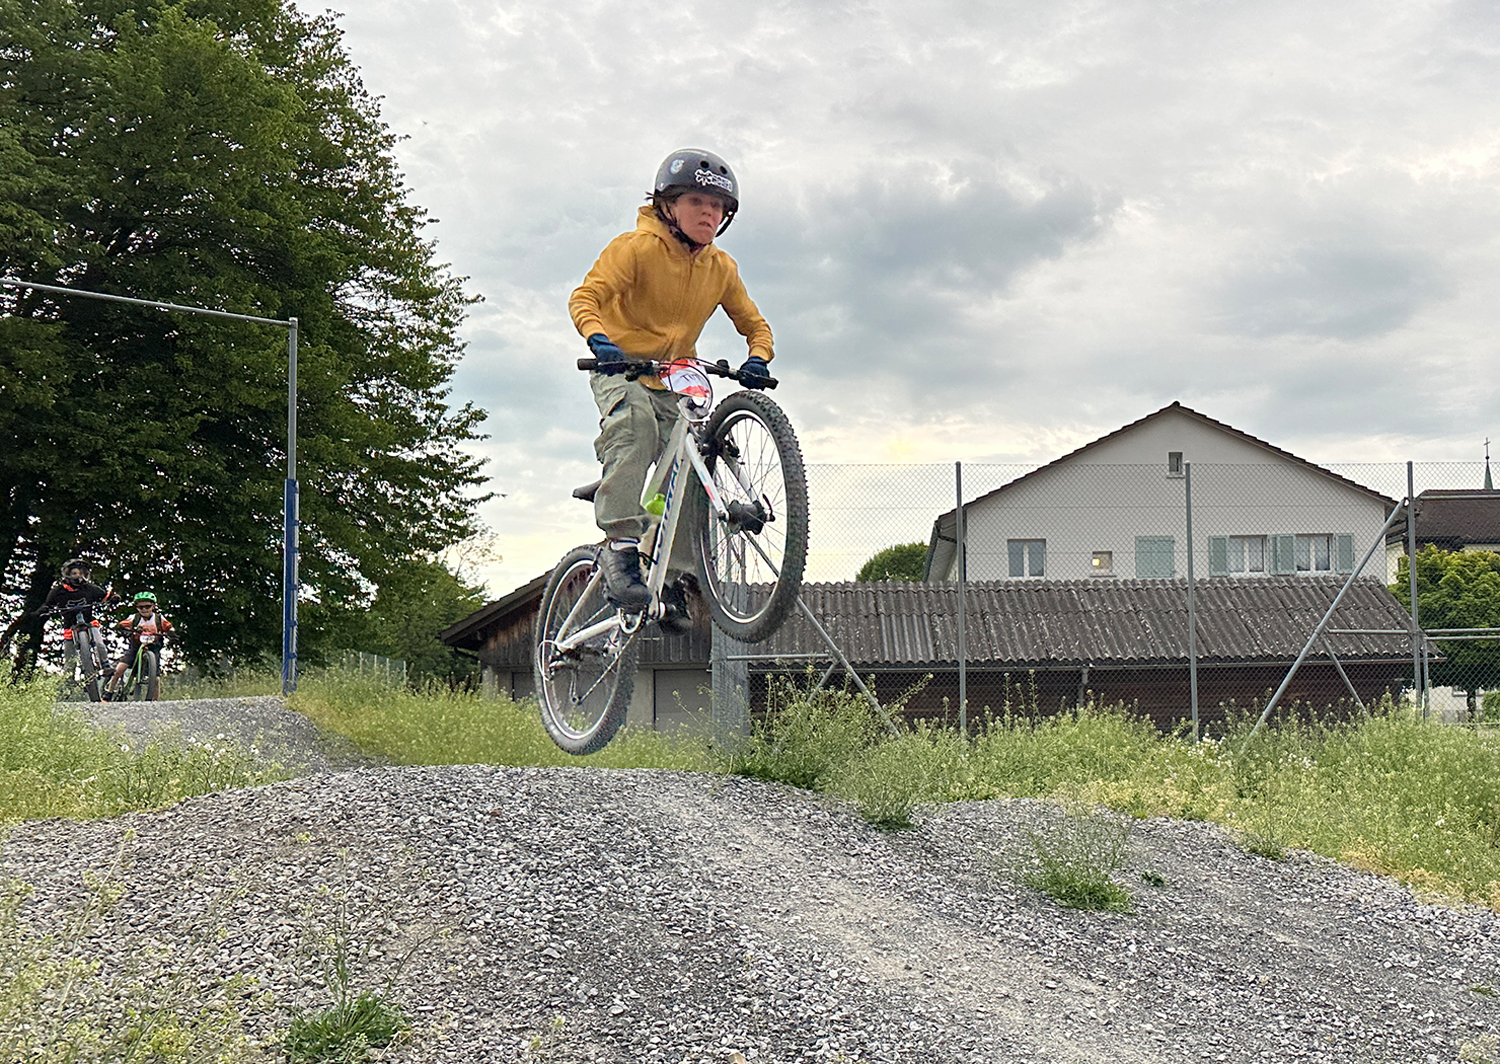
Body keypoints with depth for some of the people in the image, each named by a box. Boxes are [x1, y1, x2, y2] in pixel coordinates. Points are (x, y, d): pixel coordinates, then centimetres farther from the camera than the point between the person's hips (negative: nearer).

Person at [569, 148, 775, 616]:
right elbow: (585, 297, -22)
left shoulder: (721, 268, 1)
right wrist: (598, 339, -43)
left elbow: (754, 324, 7)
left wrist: (757, 359, -16)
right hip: (621, 369, -5)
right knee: (634, 426, -36)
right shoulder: (636, 247, -14)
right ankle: (621, 545, -39)